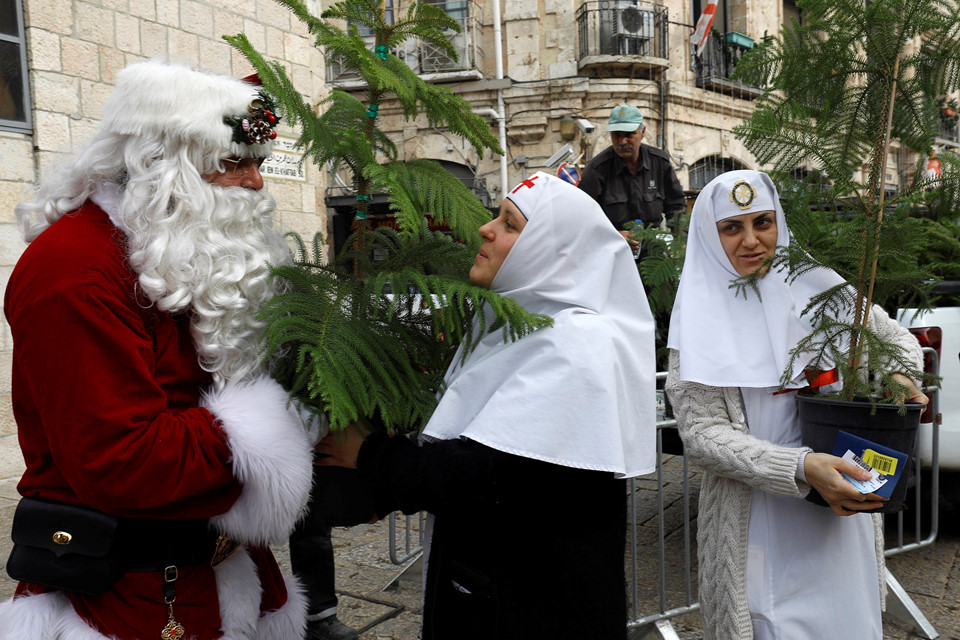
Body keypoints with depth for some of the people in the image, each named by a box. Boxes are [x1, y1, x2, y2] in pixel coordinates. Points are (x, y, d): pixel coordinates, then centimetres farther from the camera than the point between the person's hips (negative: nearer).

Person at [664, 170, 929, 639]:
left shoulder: (818, 286, 2)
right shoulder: (699, 320, -7)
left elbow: (899, 339, 17)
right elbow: (701, 435, -14)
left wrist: (900, 376, -6)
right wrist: (802, 468, -26)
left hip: (843, 513, 3)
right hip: (753, 523, -3)